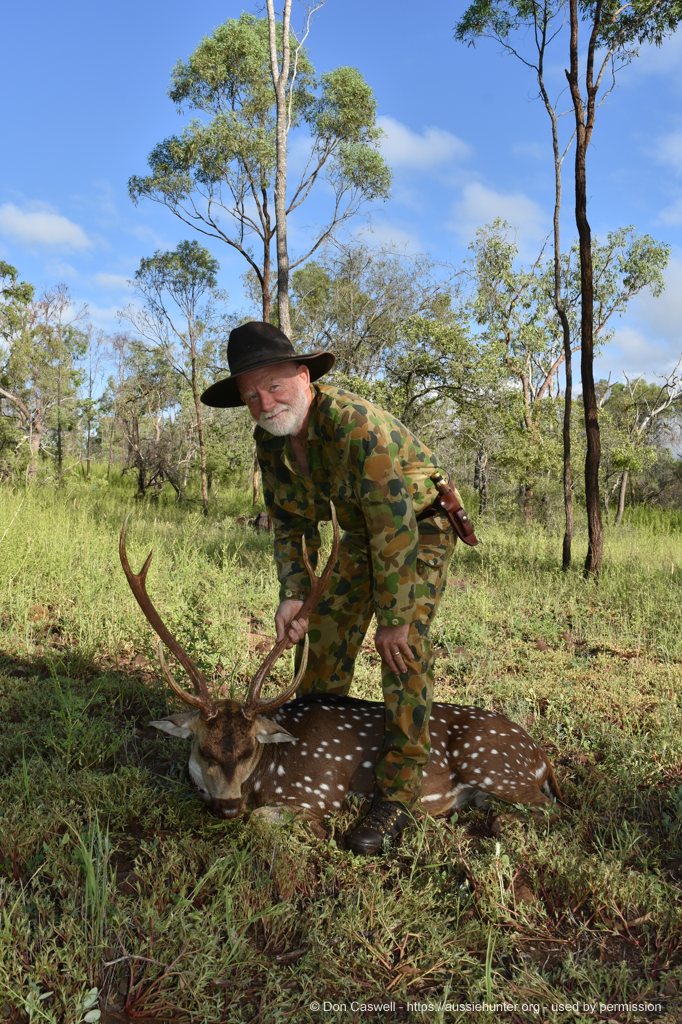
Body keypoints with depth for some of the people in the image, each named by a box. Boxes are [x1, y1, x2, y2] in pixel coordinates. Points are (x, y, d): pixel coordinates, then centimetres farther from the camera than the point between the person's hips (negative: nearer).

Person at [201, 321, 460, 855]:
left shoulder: (357, 424, -35)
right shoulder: (269, 439, -10)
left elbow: (395, 528, -33)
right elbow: (287, 522, 2)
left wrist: (393, 619, -28)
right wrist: (292, 593, -10)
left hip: (420, 527, -7)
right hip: (361, 534, 7)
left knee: (404, 649, -17)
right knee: (326, 638, 6)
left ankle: (399, 791, -7)